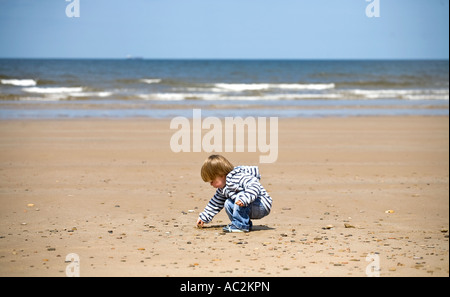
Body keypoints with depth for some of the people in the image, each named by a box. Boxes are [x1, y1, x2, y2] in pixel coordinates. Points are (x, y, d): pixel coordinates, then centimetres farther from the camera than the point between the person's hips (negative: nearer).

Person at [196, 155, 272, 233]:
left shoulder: (239, 177, -22)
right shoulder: (223, 189, 10)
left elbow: (254, 185, -37)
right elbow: (216, 203, 23)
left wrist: (245, 198, -50)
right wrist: (204, 218, 25)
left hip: (262, 206, -9)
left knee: (241, 196, -29)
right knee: (228, 203, 0)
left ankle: (240, 225, -23)